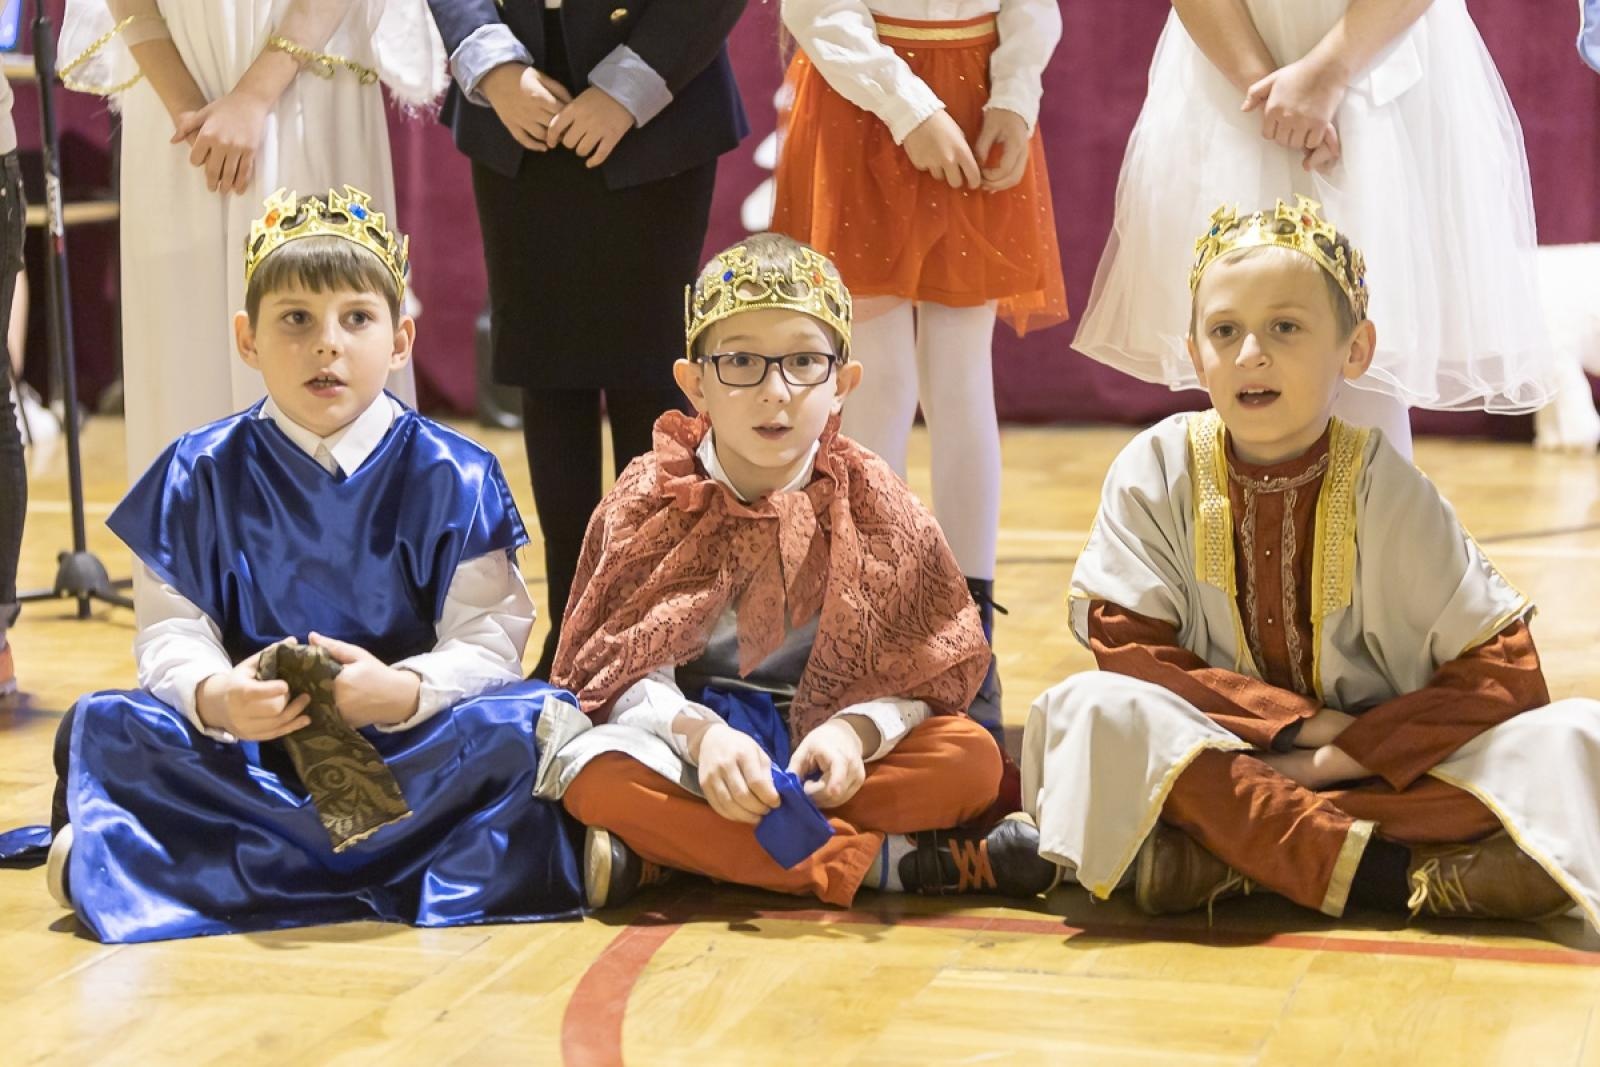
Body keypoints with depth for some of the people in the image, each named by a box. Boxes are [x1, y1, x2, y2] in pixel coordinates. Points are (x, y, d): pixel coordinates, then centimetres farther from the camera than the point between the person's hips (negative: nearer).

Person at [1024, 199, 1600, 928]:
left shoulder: (1384, 487, -6)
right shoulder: (1156, 470, -4)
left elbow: (1504, 672, -9)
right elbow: (1125, 644, -10)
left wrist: (1342, 756, -18)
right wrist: (1294, 724, -17)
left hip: (1370, 762, 0)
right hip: (1210, 756, 0)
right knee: (1092, 709, -30)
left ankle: (1230, 857, -28)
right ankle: (1389, 874, -29)